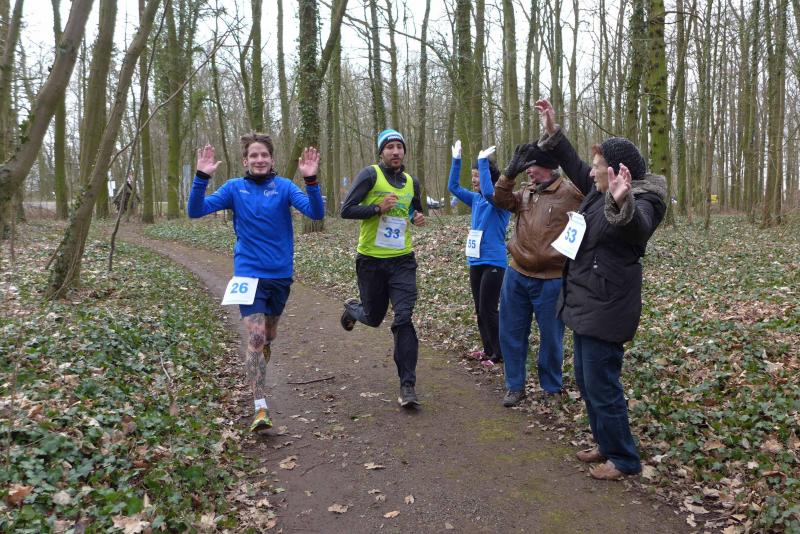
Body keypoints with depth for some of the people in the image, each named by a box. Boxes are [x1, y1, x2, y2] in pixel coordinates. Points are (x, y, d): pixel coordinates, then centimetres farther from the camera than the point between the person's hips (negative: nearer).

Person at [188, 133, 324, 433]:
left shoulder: (284, 187, -3)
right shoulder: (234, 188, -2)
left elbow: (315, 212, -16)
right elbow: (196, 211, -9)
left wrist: (311, 180, -31)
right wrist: (202, 177, -22)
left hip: (280, 274, 2)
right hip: (249, 274, -2)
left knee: (269, 334, 19)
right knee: (256, 335, -15)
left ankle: (258, 374, 51)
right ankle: (260, 409, -12)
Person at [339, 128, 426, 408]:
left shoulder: (412, 182, 7)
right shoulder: (370, 174, -8)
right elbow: (346, 210, -13)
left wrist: (419, 217, 3)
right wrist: (378, 208, -24)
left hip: (402, 261, 3)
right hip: (371, 261, -2)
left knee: (404, 319, -9)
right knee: (373, 318, 13)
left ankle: (407, 385, -1)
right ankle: (352, 308, 51)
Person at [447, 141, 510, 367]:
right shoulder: (475, 199, 10)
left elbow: (489, 192, -32)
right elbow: (453, 187, 12)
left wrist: (483, 161, -27)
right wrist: (456, 160, 3)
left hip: (494, 262, -8)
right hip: (475, 261, 8)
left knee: (488, 310, -3)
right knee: (480, 310, 14)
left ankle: (499, 354, 10)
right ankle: (488, 350, 26)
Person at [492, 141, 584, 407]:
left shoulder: (571, 193, -9)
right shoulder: (526, 192, 9)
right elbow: (501, 200, -4)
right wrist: (510, 173, -16)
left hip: (551, 281, -6)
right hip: (517, 276, 6)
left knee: (551, 337, 8)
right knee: (511, 333, 11)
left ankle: (552, 389, 27)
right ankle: (514, 386, 26)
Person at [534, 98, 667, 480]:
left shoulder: (640, 202, -18)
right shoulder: (600, 189, 8)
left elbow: (636, 224, -41)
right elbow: (574, 167, 24)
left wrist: (621, 203, -64)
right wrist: (553, 131, 20)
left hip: (606, 309, -10)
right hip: (585, 303, 10)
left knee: (602, 385, -2)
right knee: (586, 380, 19)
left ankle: (624, 460, 15)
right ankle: (606, 444, 34)